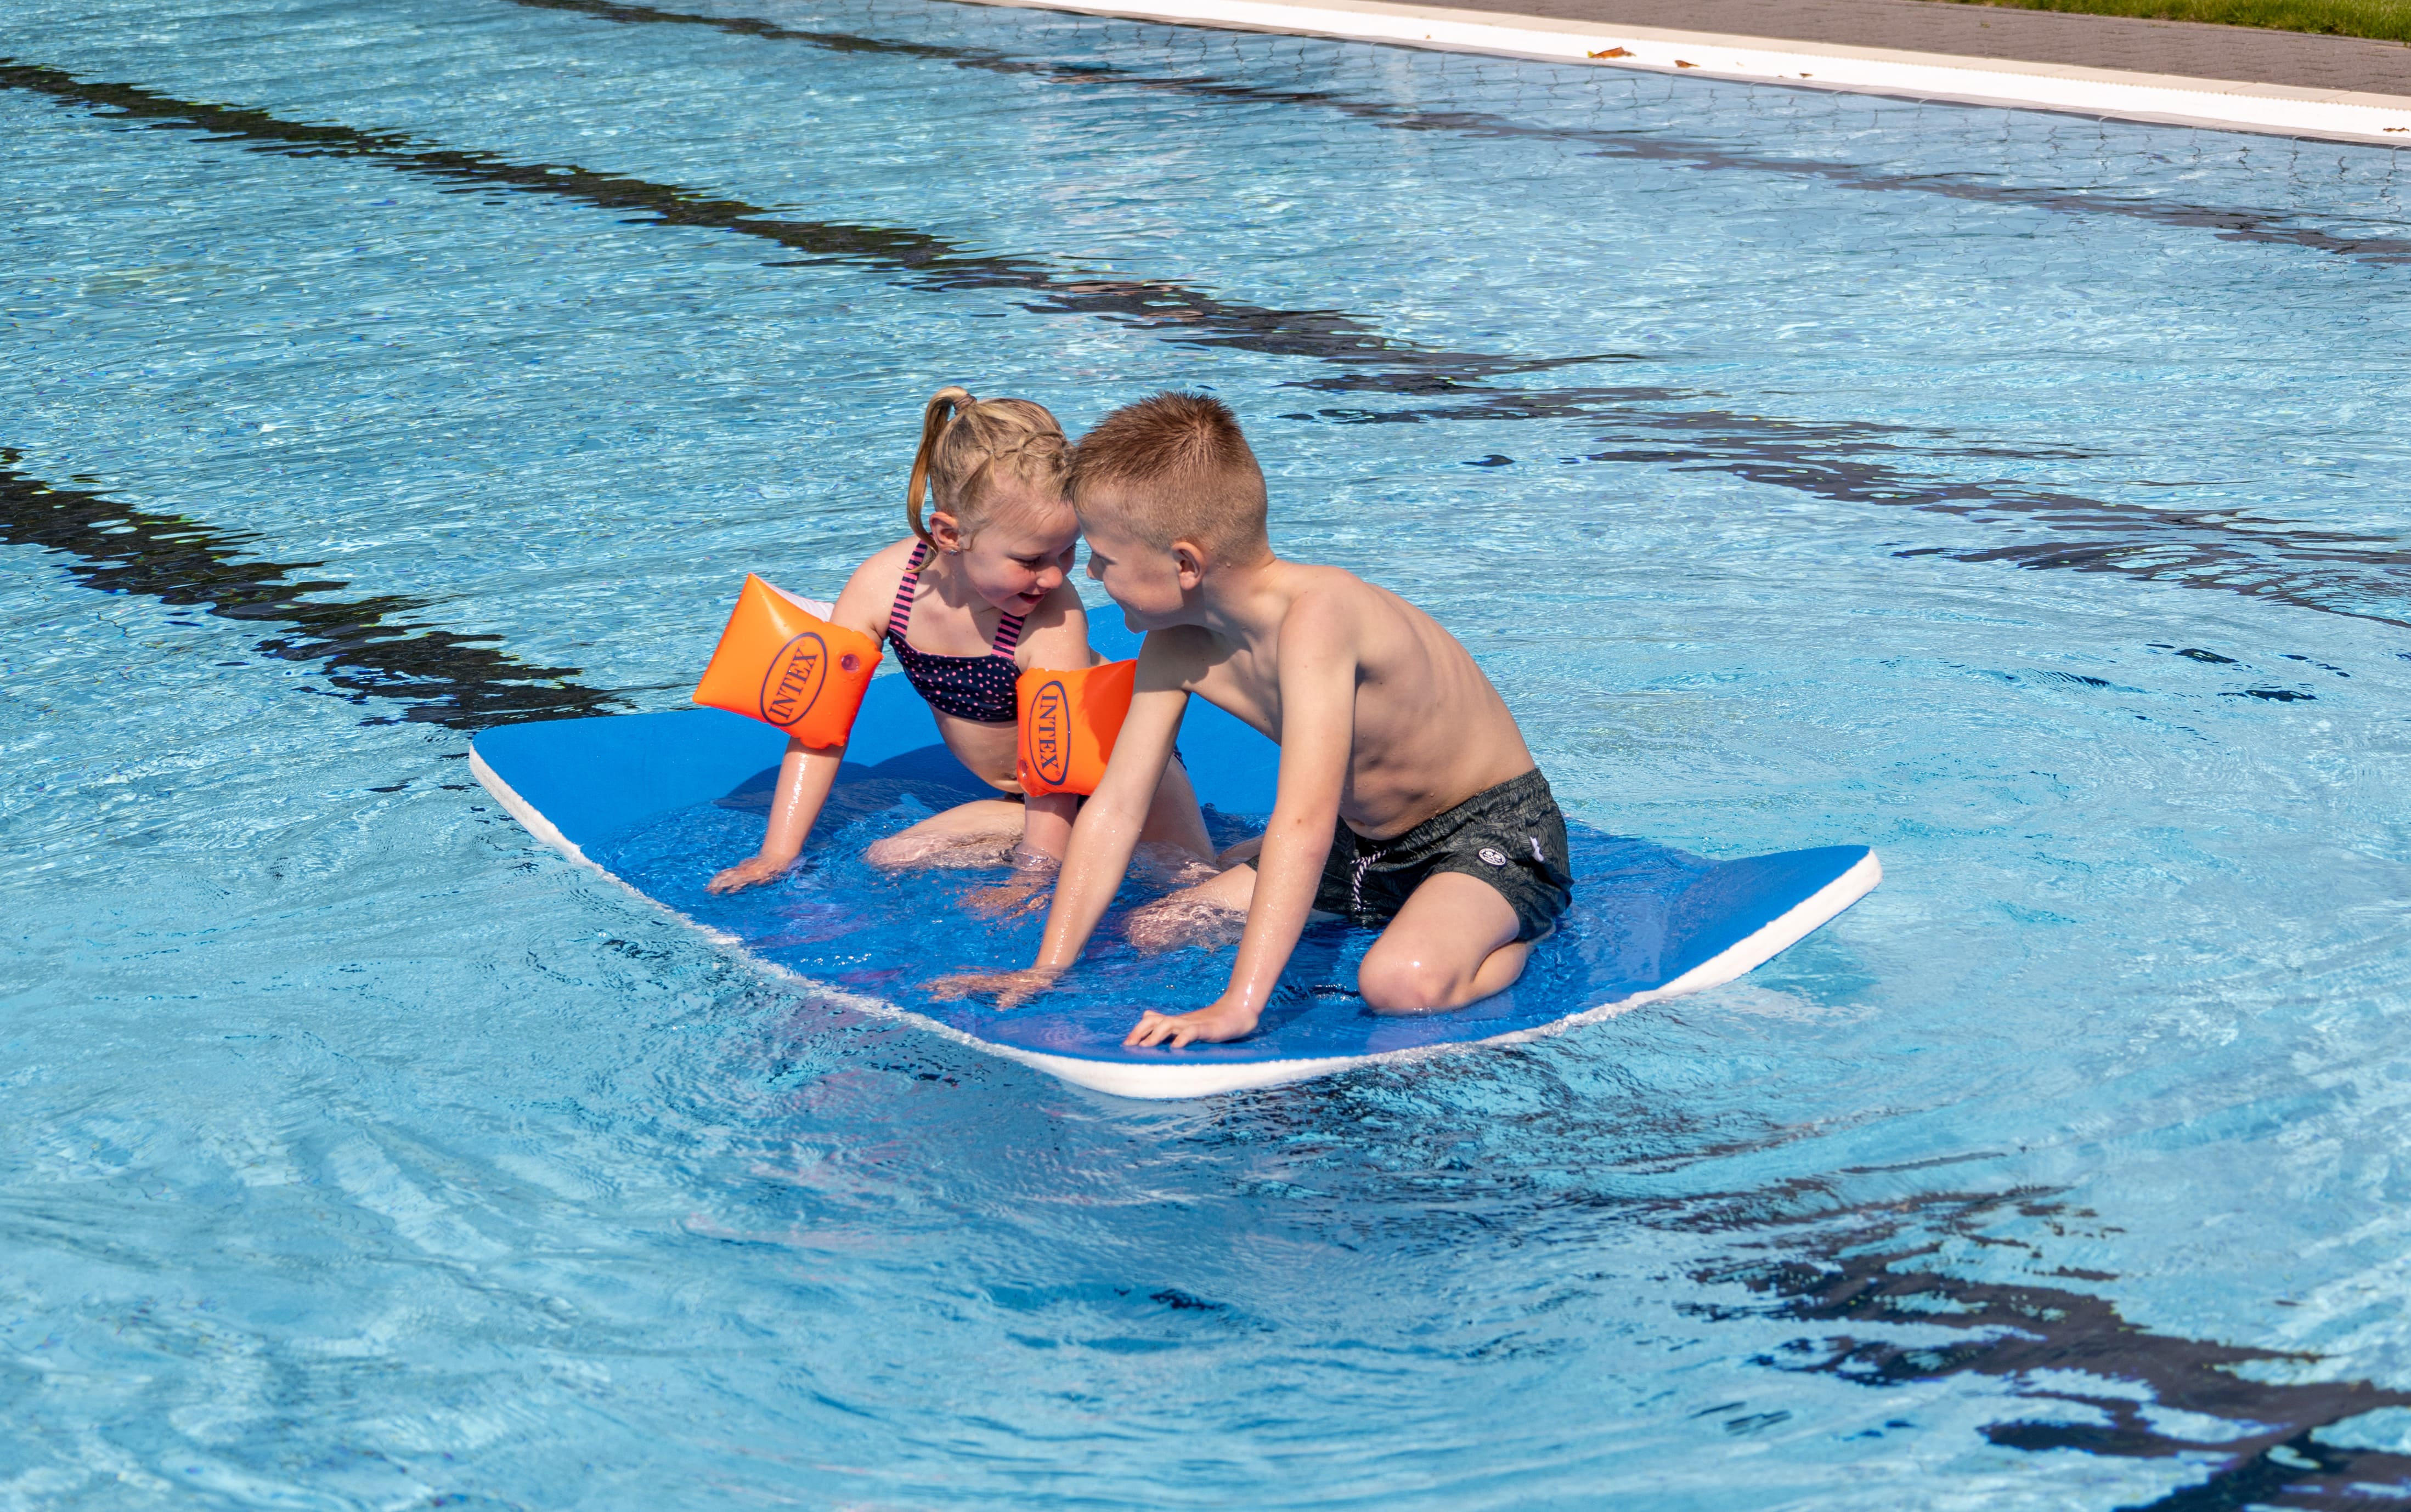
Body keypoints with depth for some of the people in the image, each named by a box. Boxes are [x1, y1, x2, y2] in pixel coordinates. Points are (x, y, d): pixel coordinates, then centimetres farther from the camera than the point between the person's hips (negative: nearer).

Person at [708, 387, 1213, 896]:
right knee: (886, 862, -11)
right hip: (1017, 798, 5)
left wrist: (1028, 883, -33)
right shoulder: (882, 586, -20)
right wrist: (778, 856, -16)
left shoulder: (1054, 622, -33)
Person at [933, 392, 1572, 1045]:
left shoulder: (1314, 617, -35)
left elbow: (1304, 824, -43)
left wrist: (1237, 1007, -48)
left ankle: (1512, 934, -3)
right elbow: (1115, 807, -5)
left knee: (1402, 984, -37)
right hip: (1361, 844, 8)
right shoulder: (1177, 644, -9)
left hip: (1494, 831, -8)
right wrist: (1046, 969, -12)